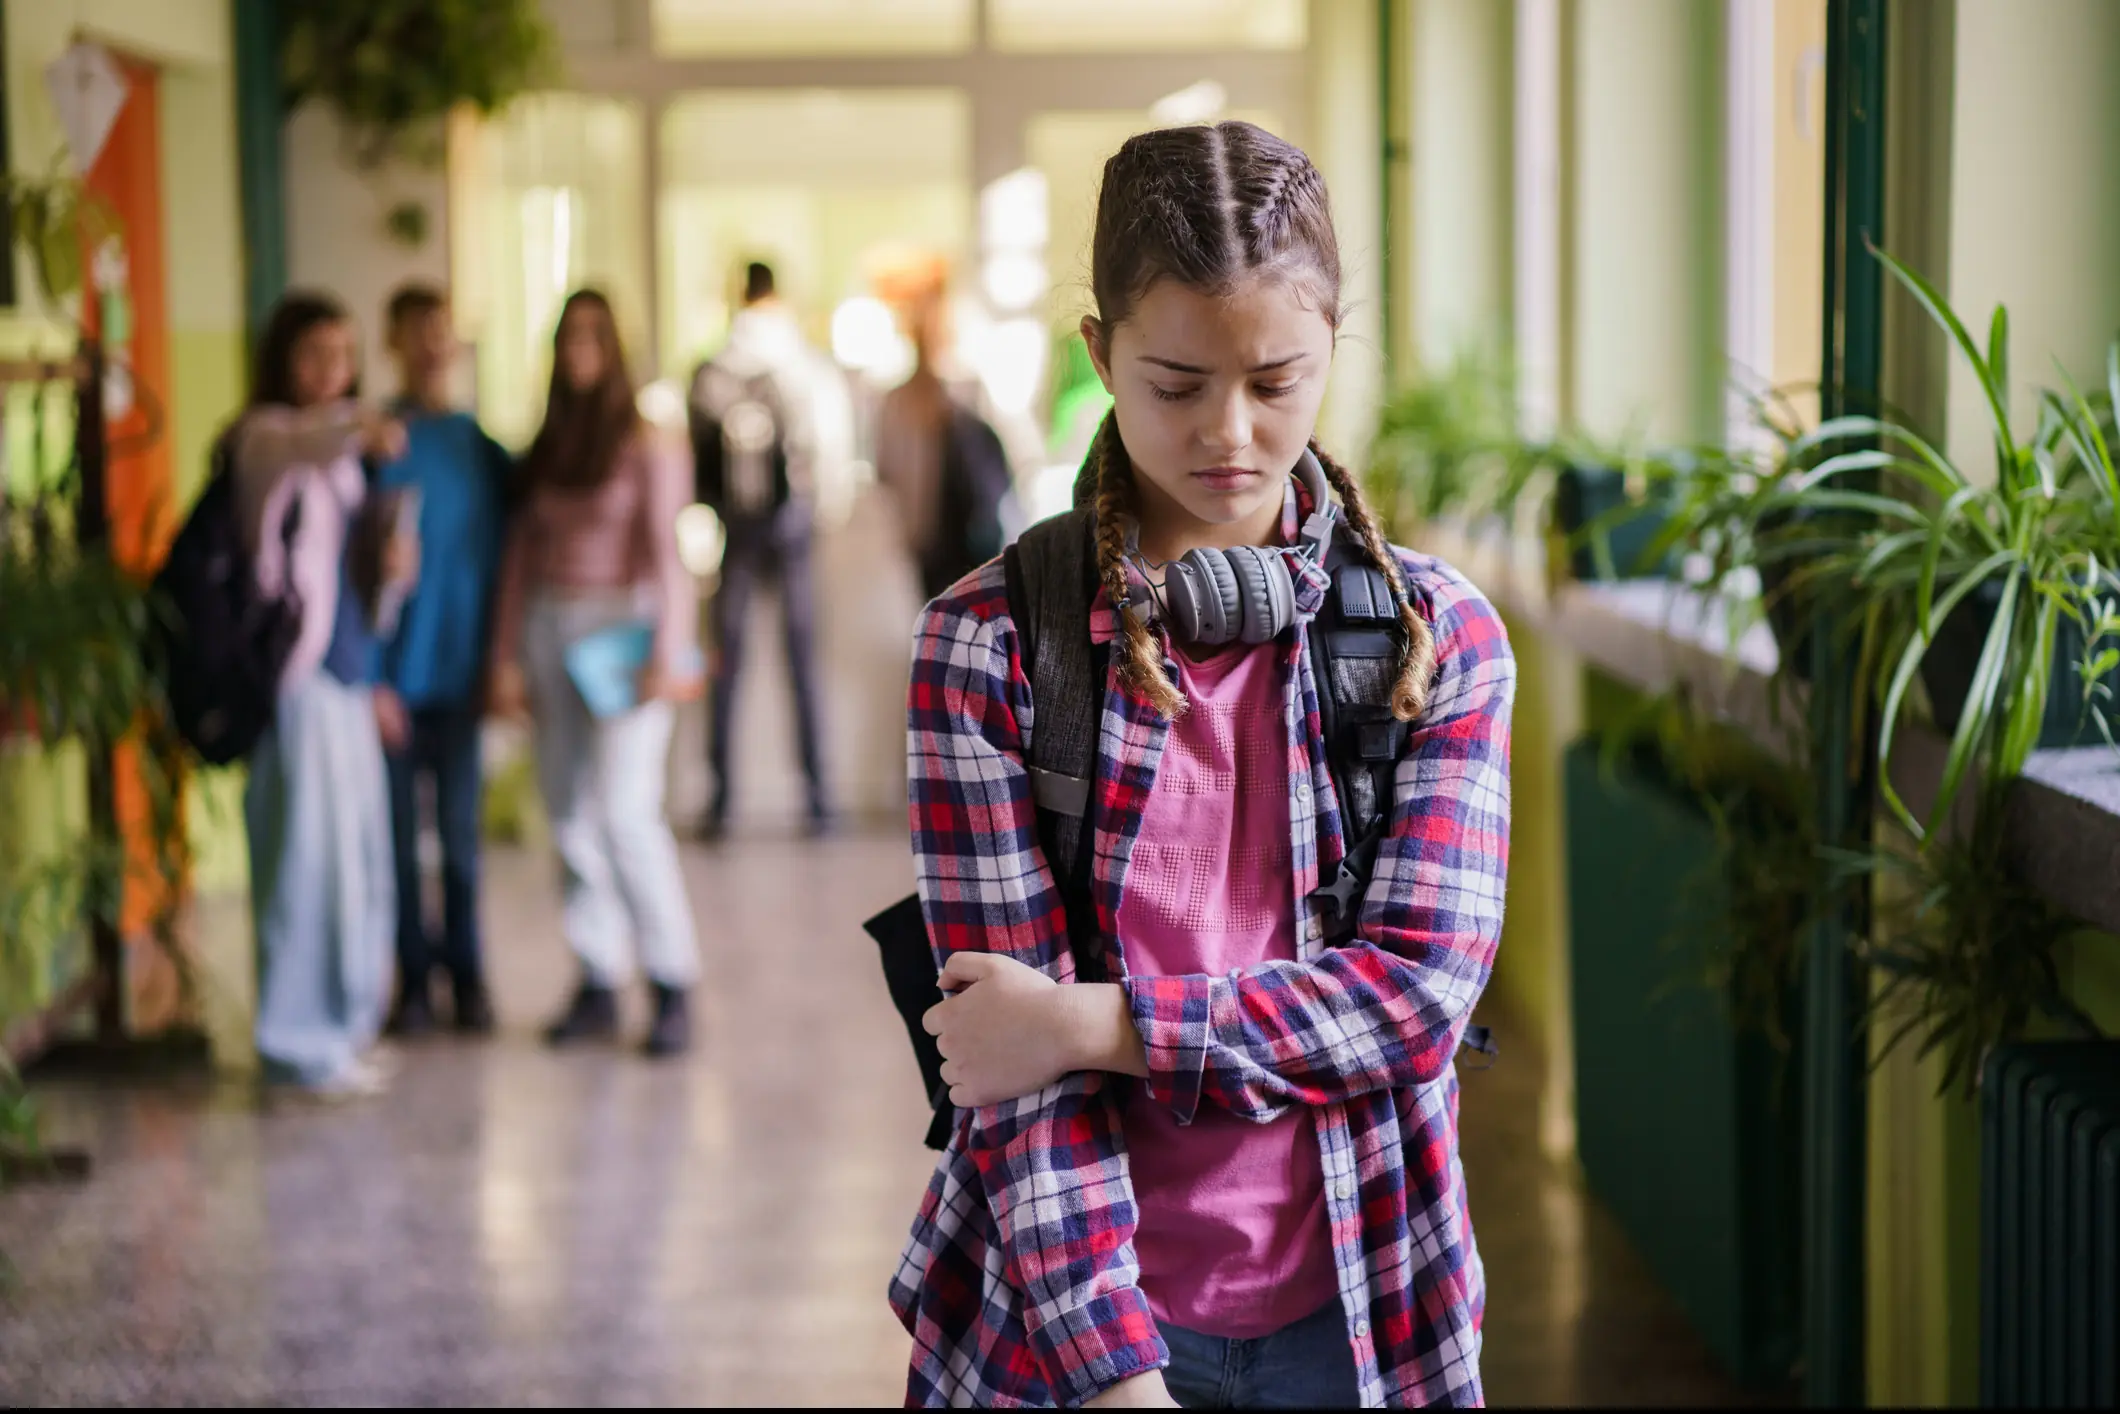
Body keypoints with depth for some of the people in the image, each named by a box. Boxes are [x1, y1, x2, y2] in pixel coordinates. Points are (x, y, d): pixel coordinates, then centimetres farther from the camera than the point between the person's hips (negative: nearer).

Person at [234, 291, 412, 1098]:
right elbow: (281, 451, -35)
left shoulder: (338, 455, 19)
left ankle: (346, 1027, 24)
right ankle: (304, 1042, 1)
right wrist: (353, 426, -52)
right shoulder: (264, 434, -8)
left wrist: (390, 568, 10)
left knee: (358, 856, 13)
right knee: (309, 852, -7)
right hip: (297, 675, -9)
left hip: (346, 674, 9)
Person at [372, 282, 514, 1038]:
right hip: (392, 681, -2)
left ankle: (466, 976, 17)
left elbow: (503, 558, 12)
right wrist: (369, 678, -12)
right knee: (398, 835, 3)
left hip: (460, 675, 2)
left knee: (460, 832, 6)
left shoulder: (482, 449, 6)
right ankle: (414, 981, 14)